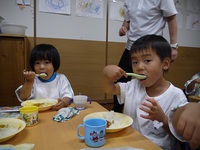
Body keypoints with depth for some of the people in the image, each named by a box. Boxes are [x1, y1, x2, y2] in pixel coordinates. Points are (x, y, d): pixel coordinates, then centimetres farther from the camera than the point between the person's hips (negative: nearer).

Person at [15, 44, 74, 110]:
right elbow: (23, 98, -1)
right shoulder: (33, 80, 7)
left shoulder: (61, 79, 3)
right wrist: (29, 81, -14)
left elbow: (68, 96, -7)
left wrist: (63, 102, -29)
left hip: (57, 112, 0)